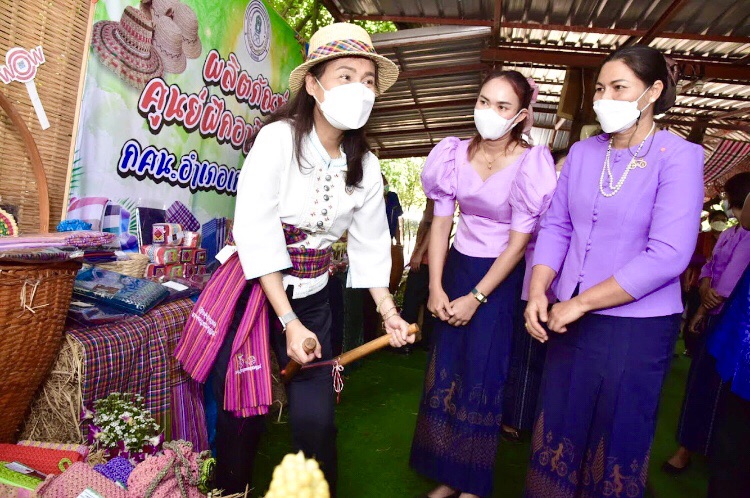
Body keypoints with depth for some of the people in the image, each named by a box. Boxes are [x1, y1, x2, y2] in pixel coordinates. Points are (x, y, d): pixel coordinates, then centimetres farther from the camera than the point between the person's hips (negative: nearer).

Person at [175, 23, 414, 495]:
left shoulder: (365, 165, 0)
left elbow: (370, 244, 6)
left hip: (312, 299, 4)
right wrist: (289, 322, -20)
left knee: (317, 418, 5)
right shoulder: (279, 139, -15)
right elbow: (255, 234, -20)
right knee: (244, 417, 4)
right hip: (253, 290, -3)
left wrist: (388, 310, -1)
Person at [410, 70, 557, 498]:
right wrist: (436, 287, -6)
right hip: (457, 268, 4)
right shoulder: (454, 154, -3)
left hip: (501, 277, -4)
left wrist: (477, 297, -14)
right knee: (445, 371, 7)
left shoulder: (529, 165, -14)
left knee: (483, 376, 3)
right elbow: (441, 223, -1)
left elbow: (519, 242, -13)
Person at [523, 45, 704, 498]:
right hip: (569, 320, 5)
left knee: (617, 442, 14)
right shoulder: (582, 152, 5)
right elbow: (556, 227, 5)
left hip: (637, 327, -4)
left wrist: (580, 302, -18)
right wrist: (538, 291, -11)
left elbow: (668, 256, -19)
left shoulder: (679, 156, -10)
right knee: (559, 431, 18)